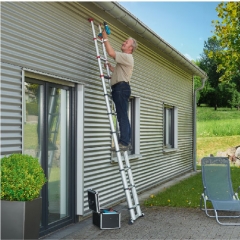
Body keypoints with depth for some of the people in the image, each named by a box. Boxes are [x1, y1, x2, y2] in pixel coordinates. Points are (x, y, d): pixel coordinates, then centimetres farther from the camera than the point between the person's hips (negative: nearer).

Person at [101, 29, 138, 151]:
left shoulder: (127, 57, -7)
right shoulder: (124, 58, 28)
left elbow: (111, 53, -19)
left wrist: (105, 38, -10)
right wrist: (109, 66, 25)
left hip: (121, 87, -11)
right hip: (120, 88, 11)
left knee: (122, 116, -15)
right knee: (122, 116, 10)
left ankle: (124, 142, -19)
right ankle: (125, 141, 12)